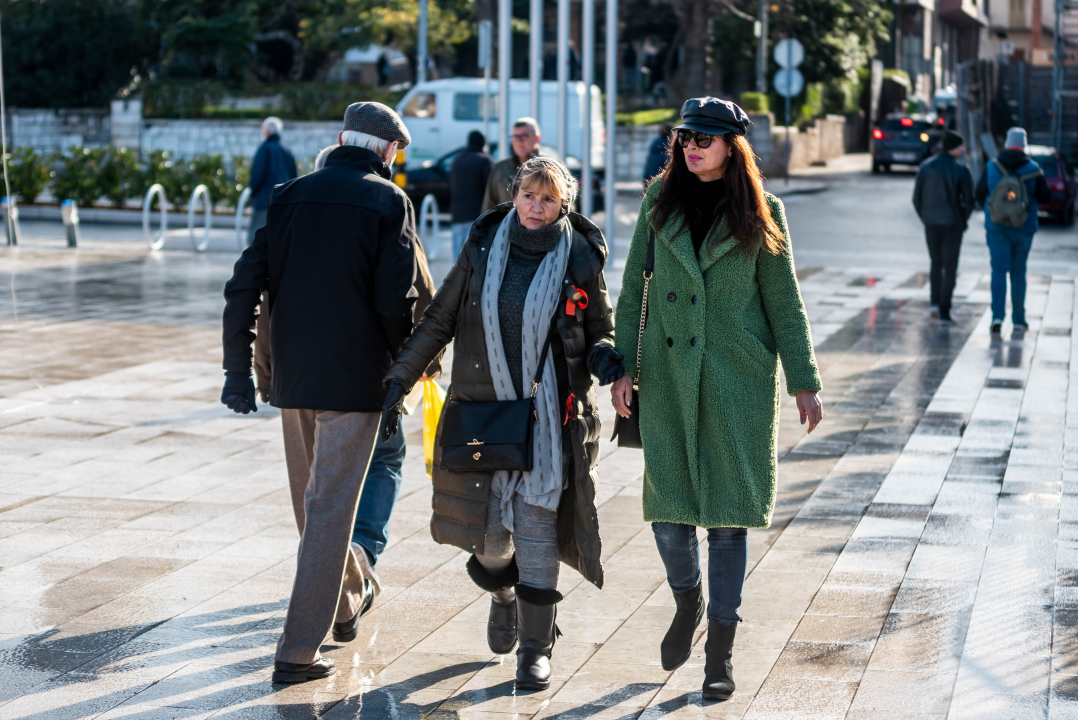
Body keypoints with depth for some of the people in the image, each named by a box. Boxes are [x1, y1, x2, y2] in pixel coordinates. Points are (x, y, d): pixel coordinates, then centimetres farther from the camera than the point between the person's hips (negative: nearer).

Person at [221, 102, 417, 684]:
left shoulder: (291, 195, 6)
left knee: (311, 498, 21)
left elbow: (246, 283, 0)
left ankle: (346, 602, 41)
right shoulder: (388, 202, -6)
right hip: (355, 376, -5)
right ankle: (299, 648, -4)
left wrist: (238, 369, 3)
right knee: (330, 507, -1)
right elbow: (395, 300, -13)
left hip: (293, 373, 5)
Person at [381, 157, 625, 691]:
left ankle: (536, 648, 4)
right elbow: (439, 321, 8)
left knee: (537, 522, -6)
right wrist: (400, 379, 4)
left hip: (549, 414, -2)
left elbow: (600, 329, 8)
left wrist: (602, 355, -15)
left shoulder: (580, 259, -2)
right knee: (488, 530, 3)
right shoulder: (482, 249, 1)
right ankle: (503, 593, 38)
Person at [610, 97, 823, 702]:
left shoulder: (759, 211, -1)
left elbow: (785, 300, 2)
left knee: (728, 513, 0)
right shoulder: (661, 200, 5)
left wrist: (805, 382, 0)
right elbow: (633, 286, 8)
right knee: (668, 508, -1)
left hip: (739, 378, -2)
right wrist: (625, 366, 2)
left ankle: (721, 649, 11)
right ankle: (688, 600, 31)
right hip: (668, 376, 2)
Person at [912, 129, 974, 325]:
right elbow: (968, 200, -10)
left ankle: (935, 303, 9)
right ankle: (944, 312, 0)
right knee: (950, 268, 4)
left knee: (936, 263, 21)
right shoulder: (961, 170, -11)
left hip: (931, 224, 3)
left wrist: (926, 219, 12)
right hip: (952, 224, -3)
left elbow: (917, 198, 1)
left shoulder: (925, 167, -1)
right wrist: (962, 221, 6)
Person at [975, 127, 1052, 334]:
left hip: (996, 226, 0)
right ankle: (1018, 319, 15)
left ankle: (997, 315, -16)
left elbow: (980, 194, 3)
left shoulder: (991, 167, -3)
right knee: (1018, 273, 9)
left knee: (998, 271, -1)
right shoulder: (1033, 169, -6)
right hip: (1023, 229, 0)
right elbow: (1045, 196, -2)